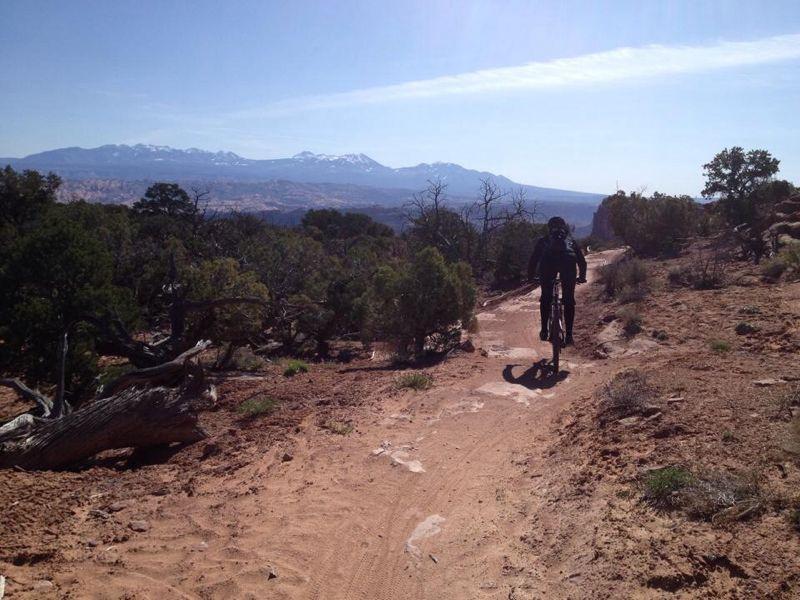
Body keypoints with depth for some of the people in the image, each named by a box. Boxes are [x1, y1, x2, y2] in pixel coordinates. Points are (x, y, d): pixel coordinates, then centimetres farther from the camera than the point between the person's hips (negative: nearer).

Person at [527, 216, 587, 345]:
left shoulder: (544, 240, 34)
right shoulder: (571, 241, 37)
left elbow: (533, 259, 34)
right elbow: (582, 261, 41)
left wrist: (531, 276, 46)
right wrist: (582, 277, 55)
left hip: (548, 261, -1)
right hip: (568, 261, 1)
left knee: (545, 298, 17)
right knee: (569, 300, 12)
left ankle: (544, 331, 14)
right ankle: (569, 336, 10)